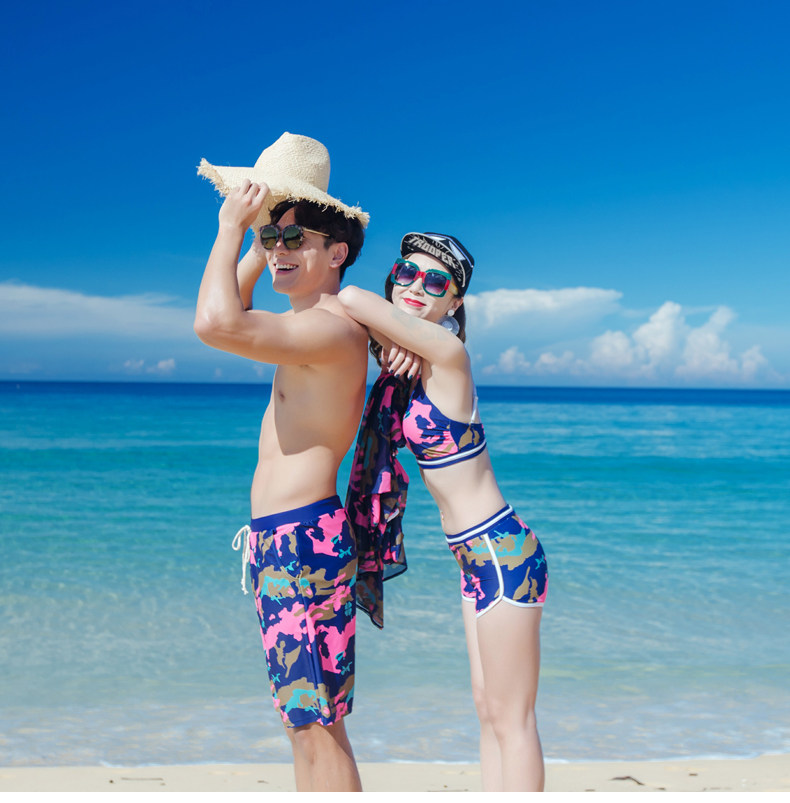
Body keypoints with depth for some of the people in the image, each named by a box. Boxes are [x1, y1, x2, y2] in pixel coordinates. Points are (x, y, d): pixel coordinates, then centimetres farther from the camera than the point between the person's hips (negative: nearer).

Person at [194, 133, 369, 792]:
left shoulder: (333, 329, -16)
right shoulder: (313, 325, 15)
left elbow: (217, 323, -30)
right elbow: (232, 312, 31)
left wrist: (231, 225, -17)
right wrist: (257, 232, 18)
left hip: (299, 539, -11)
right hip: (284, 539, 11)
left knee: (317, 725, -6)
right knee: (306, 719, 17)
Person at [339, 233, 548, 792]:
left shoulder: (445, 351, -16)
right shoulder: (412, 361, 8)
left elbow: (352, 298, -24)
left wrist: (386, 340, -4)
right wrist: (389, 346, 1)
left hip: (502, 552, -9)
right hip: (480, 555, 9)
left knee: (511, 719, -1)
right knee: (489, 709, 16)